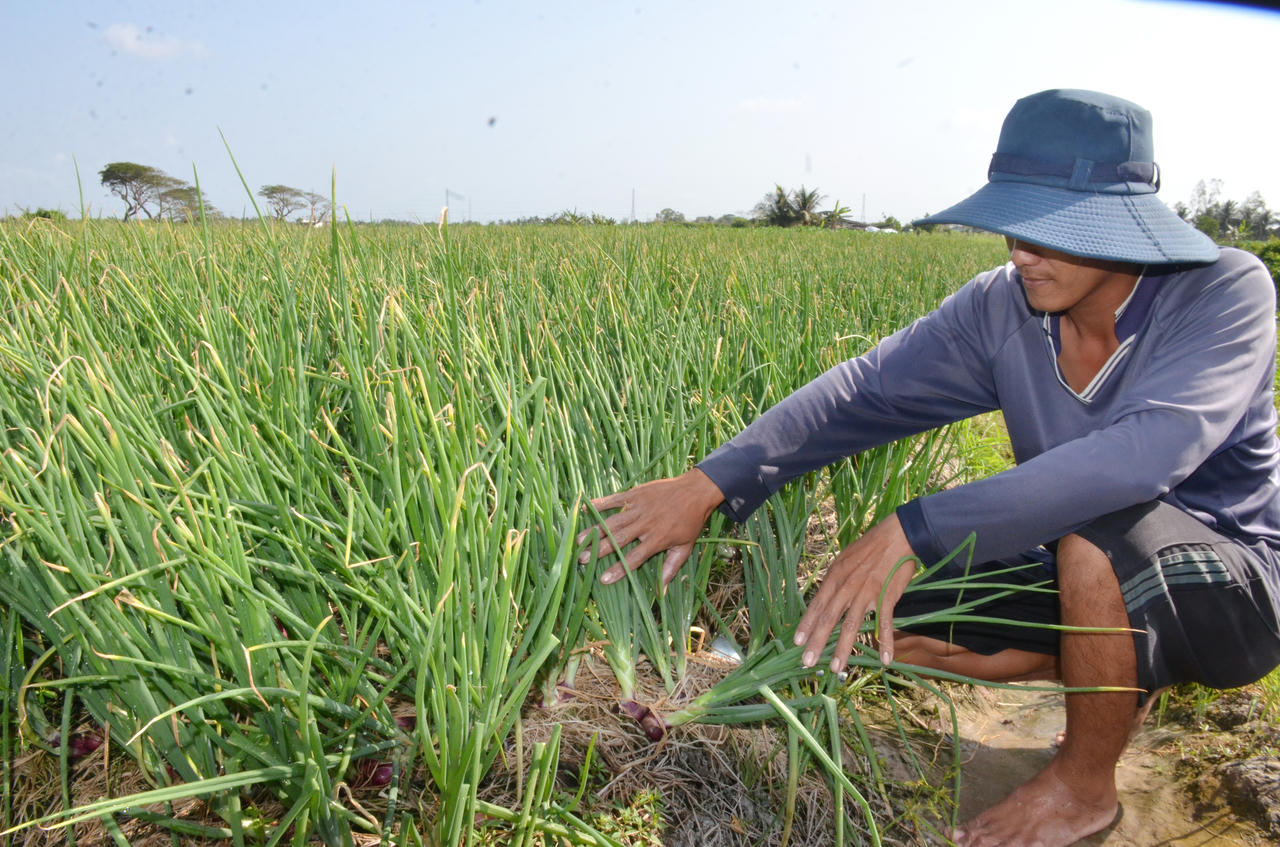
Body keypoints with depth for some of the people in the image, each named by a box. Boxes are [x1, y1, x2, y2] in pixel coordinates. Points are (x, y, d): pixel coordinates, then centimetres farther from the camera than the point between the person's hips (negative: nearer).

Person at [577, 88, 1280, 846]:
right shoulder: (1003, 307, -11)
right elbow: (865, 389, -17)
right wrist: (710, 484, -28)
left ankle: (1086, 784, -10)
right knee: (882, 621, -11)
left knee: (1100, 522, -39)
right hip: (1089, 579, 5)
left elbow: (1145, 452, -41)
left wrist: (917, 529, -45)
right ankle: (1120, 683, 10)